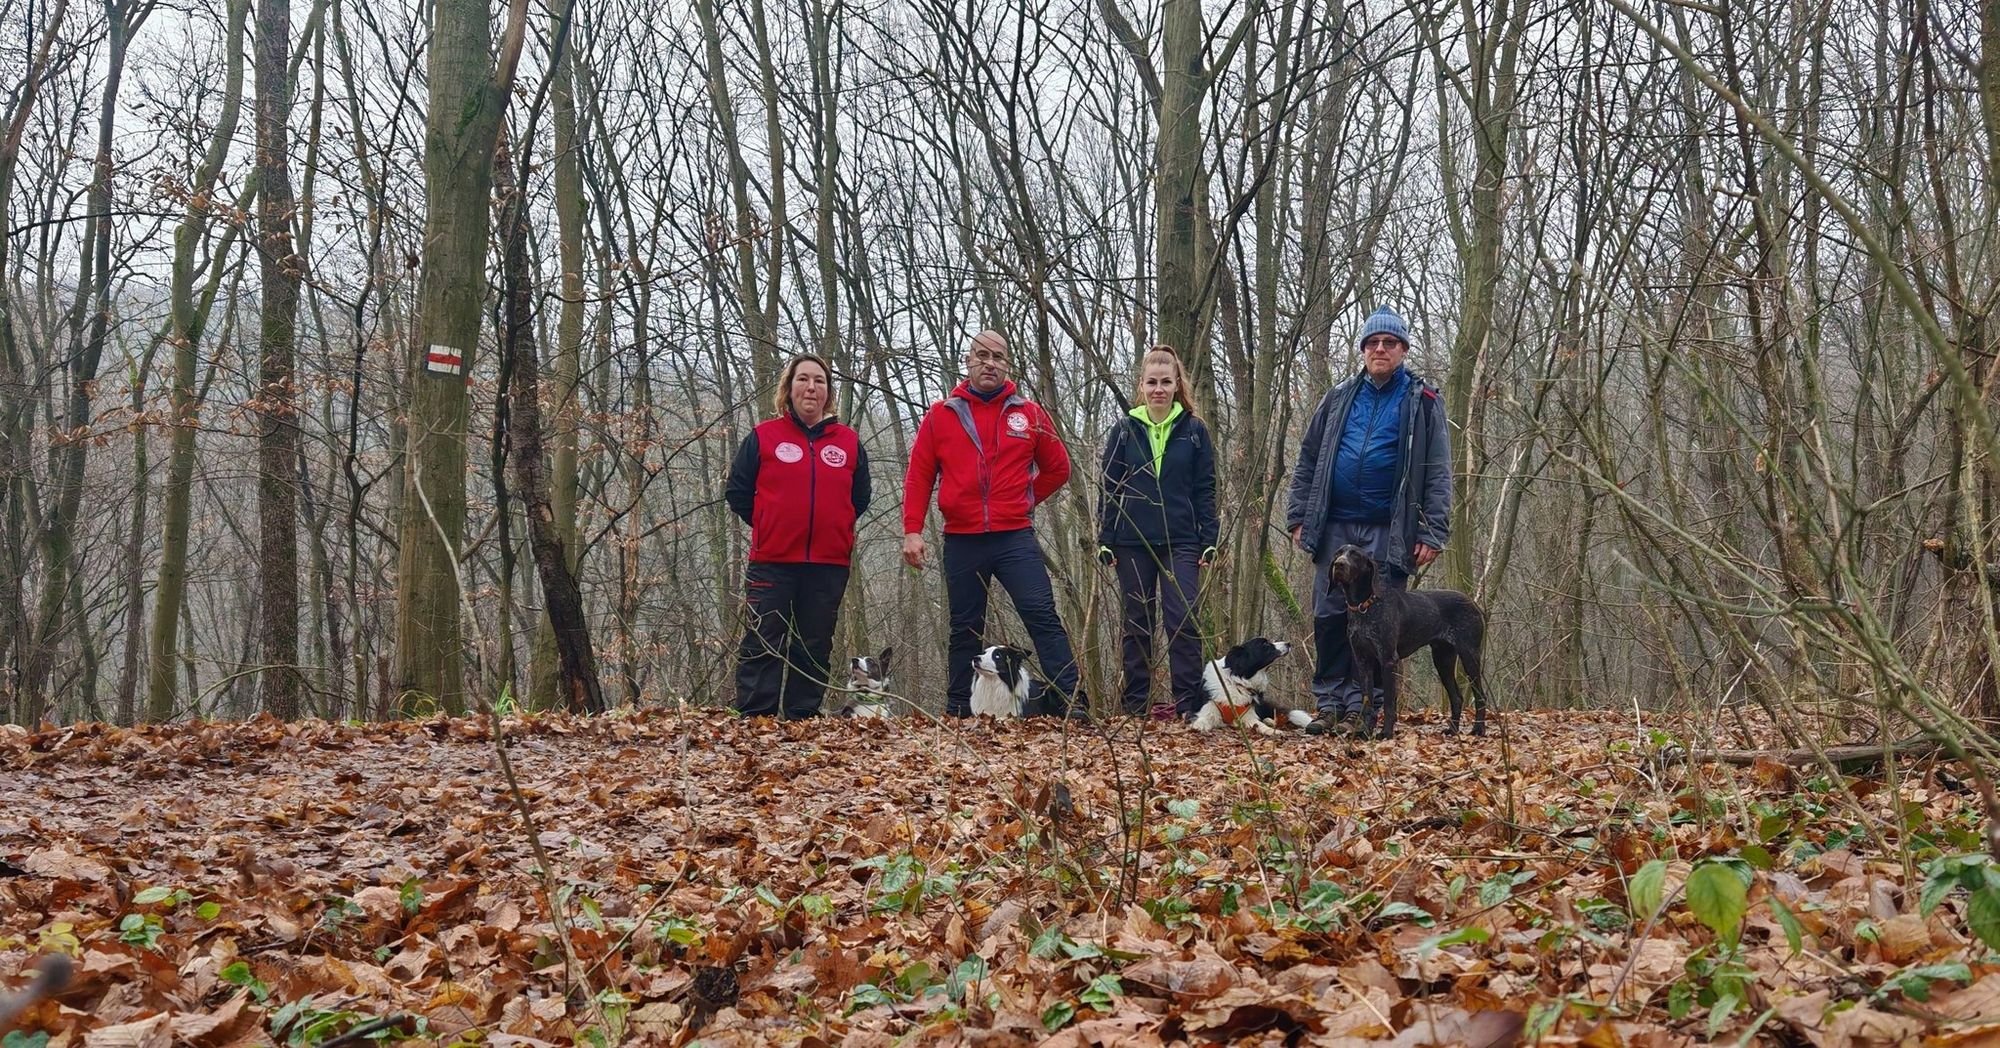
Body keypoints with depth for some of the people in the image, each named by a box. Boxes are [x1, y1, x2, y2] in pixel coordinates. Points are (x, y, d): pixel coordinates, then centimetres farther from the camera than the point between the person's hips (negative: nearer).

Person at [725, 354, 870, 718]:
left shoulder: (849, 442, 8)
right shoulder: (763, 437, 1)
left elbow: (859, 498, 17)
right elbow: (737, 493, 4)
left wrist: (832, 526, 8)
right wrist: (769, 526, 4)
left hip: (830, 564, 3)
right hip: (772, 562, -2)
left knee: (815, 646, 8)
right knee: (763, 644, -2)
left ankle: (802, 718, 15)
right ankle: (753, 719, 0)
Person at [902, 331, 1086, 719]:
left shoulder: (1029, 414, 4)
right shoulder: (941, 415, 4)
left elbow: (1057, 468, 14)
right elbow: (919, 477, 4)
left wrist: (1024, 501, 8)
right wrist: (912, 531, -3)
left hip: (1015, 537, -1)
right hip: (962, 541, 1)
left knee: (1042, 614, -12)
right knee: (964, 628, 9)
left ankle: (1070, 702, -12)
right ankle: (957, 712, 18)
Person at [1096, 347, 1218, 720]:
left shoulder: (1194, 430, 4)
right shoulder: (1124, 431, 5)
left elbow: (1205, 490, 5)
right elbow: (1109, 489, 6)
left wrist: (1208, 542, -2)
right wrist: (1105, 542, 0)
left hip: (1181, 542, -1)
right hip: (1133, 543, 1)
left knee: (1183, 620, -8)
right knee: (1136, 624, 7)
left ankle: (1188, 702, -3)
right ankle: (1135, 703, 13)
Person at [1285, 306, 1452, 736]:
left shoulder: (1423, 402, 4)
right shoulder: (1339, 399, 13)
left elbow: (1438, 473, -1)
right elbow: (1307, 461, 15)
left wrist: (1432, 533, -9)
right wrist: (1299, 518, 6)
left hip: (1389, 532, -3)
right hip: (1335, 526, 3)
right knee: (1328, 616, 3)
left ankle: (1359, 707, 4)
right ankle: (1328, 703, 11)